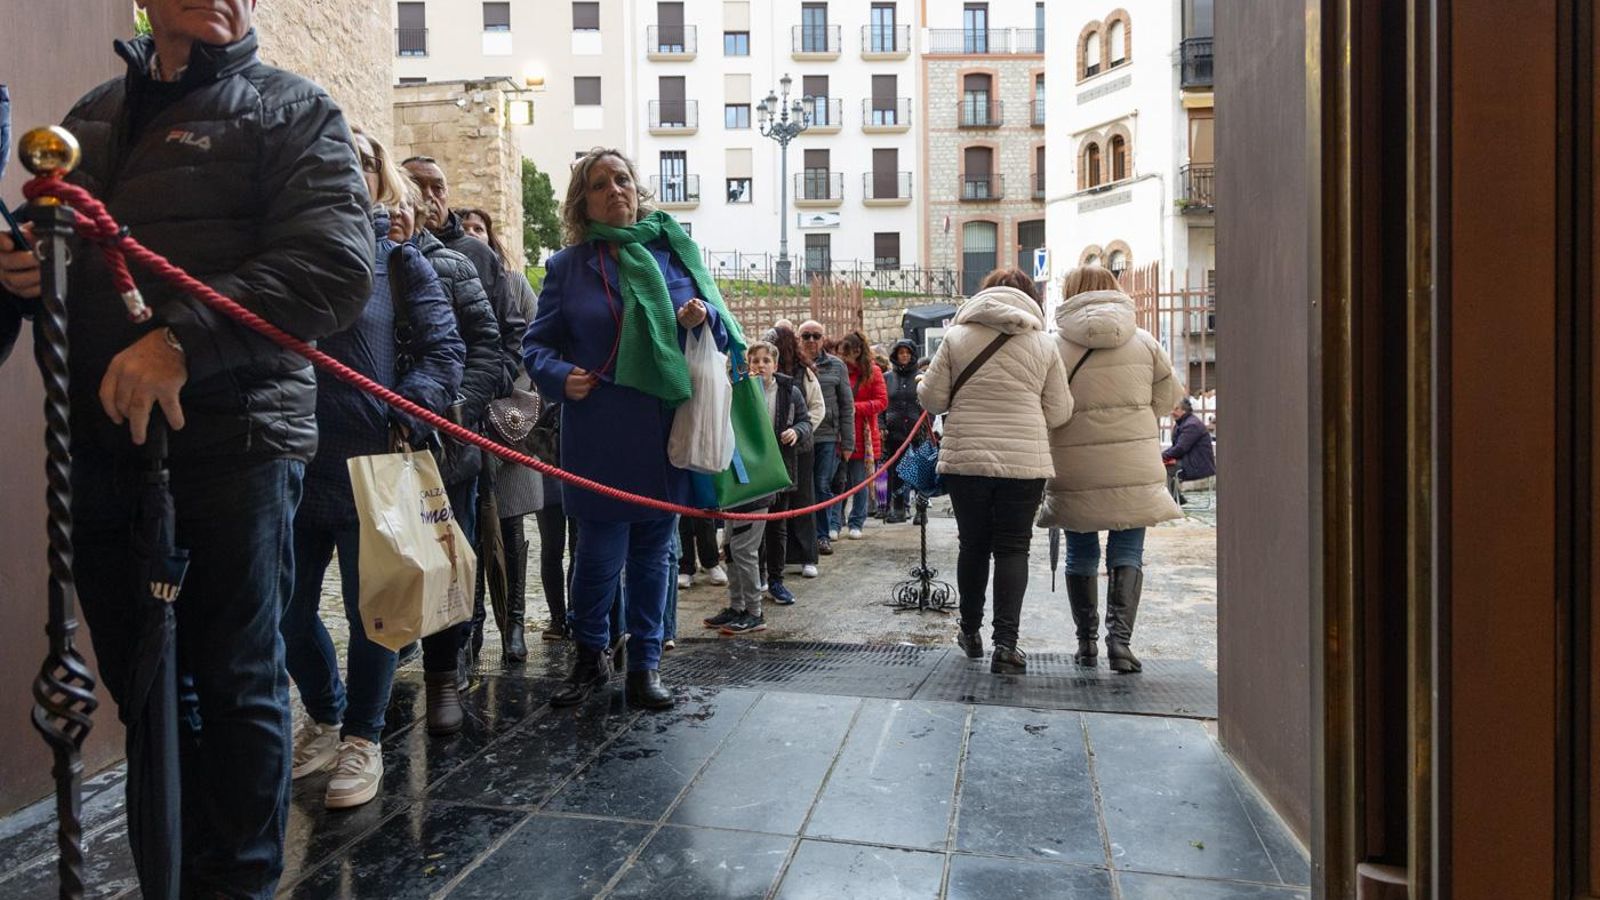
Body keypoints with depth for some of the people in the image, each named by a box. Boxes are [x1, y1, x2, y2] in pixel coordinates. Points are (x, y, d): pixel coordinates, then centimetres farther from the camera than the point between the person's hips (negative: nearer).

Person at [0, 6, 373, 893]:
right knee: (140, 684, 15)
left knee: (237, 685, 5)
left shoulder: (290, 110, 1)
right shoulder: (94, 113, 19)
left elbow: (335, 268, -14)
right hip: (101, 445, 6)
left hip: (234, 447, -6)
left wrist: (185, 338, -23)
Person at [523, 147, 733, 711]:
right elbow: (536, 344, 6)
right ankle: (591, 658, 24)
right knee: (600, 556, -1)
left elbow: (723, 331, 13)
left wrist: (706, 318, -11)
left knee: (652, 553, 10)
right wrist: (559, 376, -15)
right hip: (600, 439, -2)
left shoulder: (674, 250, 9)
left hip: (667, 434, 2)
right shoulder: (567, 266, 4)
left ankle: (645, 665, 25)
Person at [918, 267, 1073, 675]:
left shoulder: (956, 338, 2)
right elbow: (1059, 413, 5)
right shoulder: (1043, 343, 4)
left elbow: (933, 400, 1)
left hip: (965, 459, 1)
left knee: (973, 545, 14)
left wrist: (921, 384, 22)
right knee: (1013, 549, 6)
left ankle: (970, 632, 28)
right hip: (1024, 462, -1)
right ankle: (1005, 644, -1)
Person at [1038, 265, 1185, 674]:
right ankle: (1119, 636, -5)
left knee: (1081, 553, 12)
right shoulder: (1144, 341, 2)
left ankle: (1086, 641, 19)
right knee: (1127, 552, 8)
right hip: (1133, 465, 1)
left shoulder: (1055, 345, -6)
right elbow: (1165, 398, 10)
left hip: (1075, 467, -1)